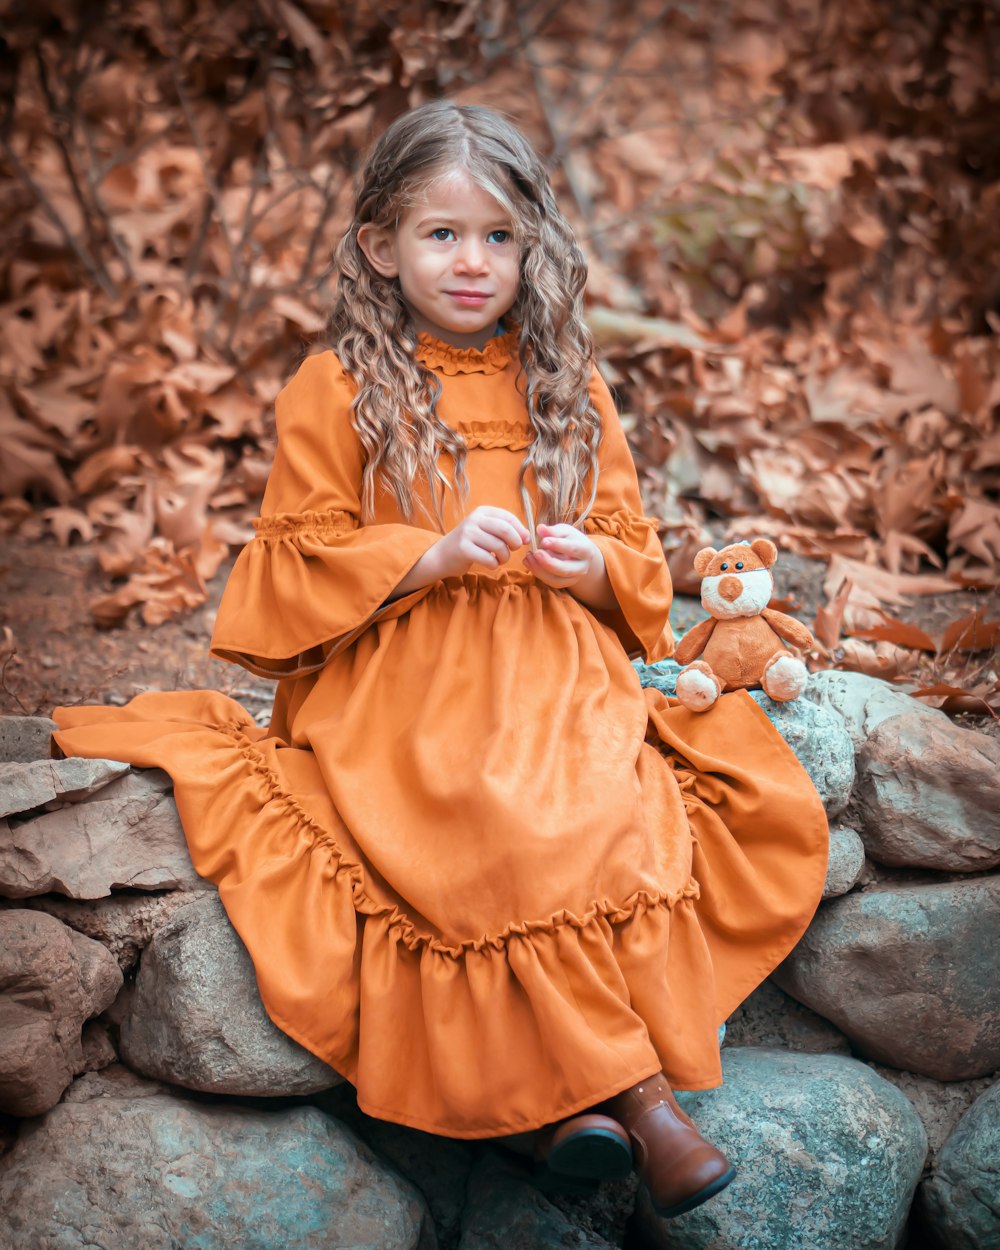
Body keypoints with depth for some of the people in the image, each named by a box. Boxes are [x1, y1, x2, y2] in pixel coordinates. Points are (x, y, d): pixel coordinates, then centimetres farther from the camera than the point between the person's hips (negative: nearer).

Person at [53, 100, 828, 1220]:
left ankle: (561, 1086, -22)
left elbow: (638, 561, 18)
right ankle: (638, 1094, -23)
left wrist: (593, 568, -6)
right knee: (503, 841, -31)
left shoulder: (570, 392, 15)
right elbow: (297, 563, 2)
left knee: (609, 820, -28)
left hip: (554, 684, 3)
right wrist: (434, 554, -12)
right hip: (399, 690, -3)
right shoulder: (336, 392, 5)